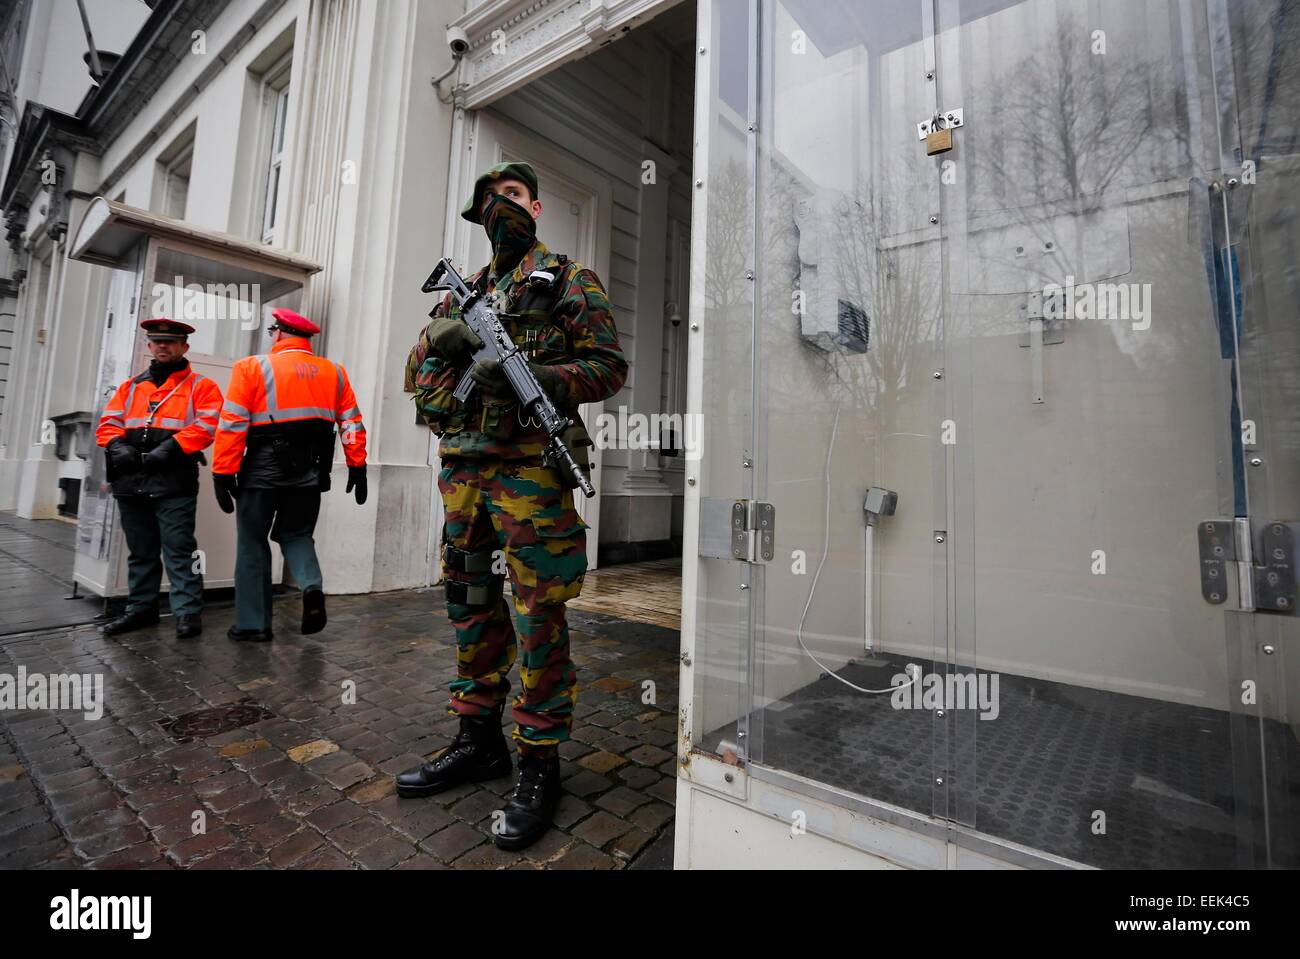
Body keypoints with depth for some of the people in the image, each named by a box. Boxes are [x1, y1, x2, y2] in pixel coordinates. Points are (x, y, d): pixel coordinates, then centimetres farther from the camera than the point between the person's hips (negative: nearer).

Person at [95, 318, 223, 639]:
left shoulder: (201, 386, 4)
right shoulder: (130, 386, 22)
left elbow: (206, 425, -10)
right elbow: (108, 422, 16)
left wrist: (170, 447, -20)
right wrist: (118, 446, -6)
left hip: (174, 481, -6)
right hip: (130, 479, 6)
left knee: (179, 549, -7)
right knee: (140, 550, 14)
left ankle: (187, 612, -3)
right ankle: (141, 608, 25)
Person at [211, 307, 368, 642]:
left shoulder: (252, 367, -2)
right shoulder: (334, 372, 8)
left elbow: (232, 425, -8)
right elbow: (351, 423, 5)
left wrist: (223, 473, -5)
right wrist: (357, 466, 7)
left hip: (263, 470, -3)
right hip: (310, 473, 3)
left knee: (253, 544, 12)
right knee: (297, 536, 20)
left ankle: (253, 624, 16)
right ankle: (312, 586, -7)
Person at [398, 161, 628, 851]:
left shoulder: (569, 280, 7)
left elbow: (608, 366, -4)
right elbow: (416, 374, 21)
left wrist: (528, 376, -18)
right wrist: (439, 338, -1)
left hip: (529, 466, -6)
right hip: (461, 466, 7)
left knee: (538, 616, -5)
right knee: (471, 605, 12)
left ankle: (539, 766, 9)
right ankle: (479, 741, 28)